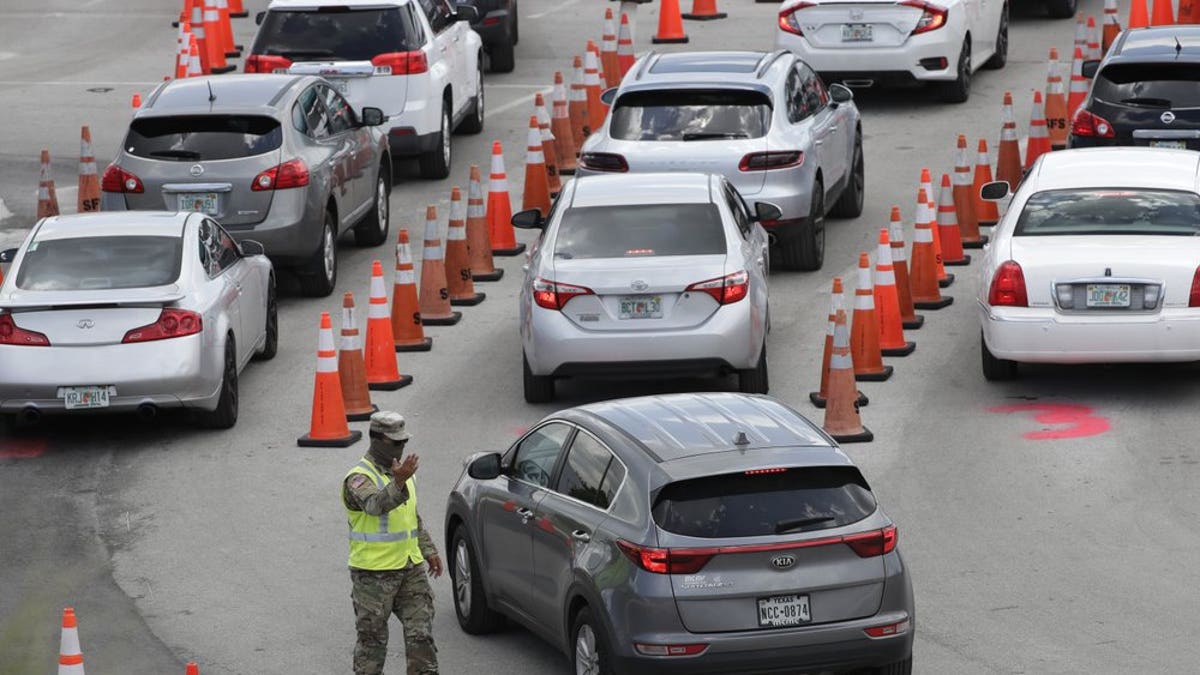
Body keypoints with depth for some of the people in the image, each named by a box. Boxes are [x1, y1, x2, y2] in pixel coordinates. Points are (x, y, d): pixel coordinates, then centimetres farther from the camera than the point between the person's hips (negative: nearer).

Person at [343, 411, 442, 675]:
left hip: (410, 568, 7)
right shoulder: (359, 477, -14)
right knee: (372, 639, 2)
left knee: (421, 633, 3)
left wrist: (428, 550, 18)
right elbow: (375, 504, -37)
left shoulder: (400, 470, 12)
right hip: (374, 573, -7)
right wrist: (398, 482, -52)